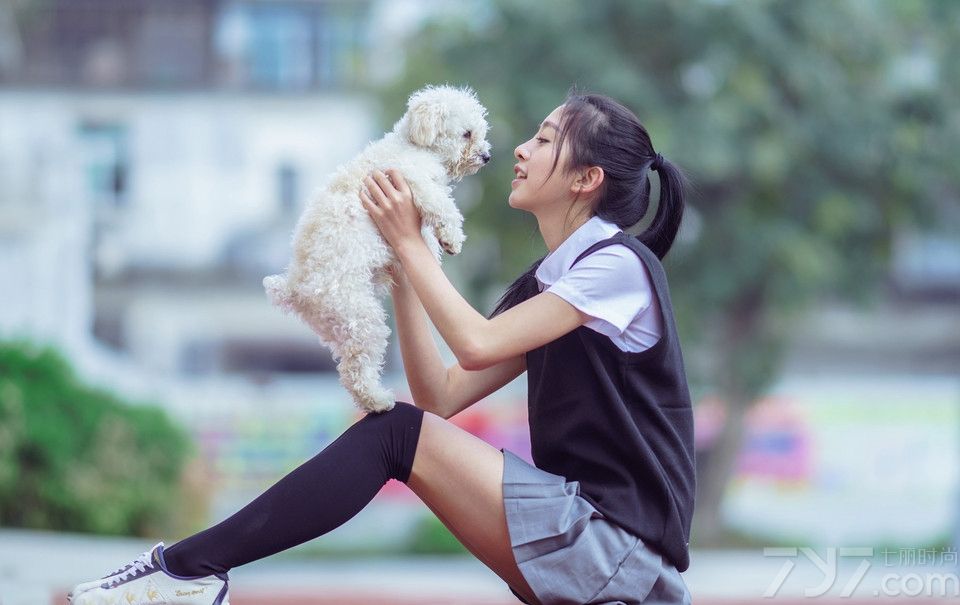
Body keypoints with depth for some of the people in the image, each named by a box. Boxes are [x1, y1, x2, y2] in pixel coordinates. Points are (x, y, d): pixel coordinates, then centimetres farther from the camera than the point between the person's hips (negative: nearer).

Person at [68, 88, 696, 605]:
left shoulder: (619, 264, -8)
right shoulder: (544, 284, 19)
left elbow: (477, 344, -15)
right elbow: (442, 395, 12)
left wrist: (411, 242, -5)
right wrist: (401, 271, 8)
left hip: (619, 537, -8)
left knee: (396, 434, -16)